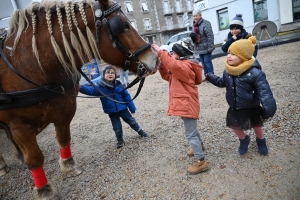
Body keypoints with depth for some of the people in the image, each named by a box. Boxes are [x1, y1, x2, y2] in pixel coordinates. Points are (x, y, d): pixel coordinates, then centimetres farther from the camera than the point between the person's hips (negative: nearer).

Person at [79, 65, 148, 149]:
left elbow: (127, 97, -2)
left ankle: (140, 131, 41)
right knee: (117, 128, 10)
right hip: (111, 112, 0)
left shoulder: (119, 85, -8)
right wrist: (81, 88, -45)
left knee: (131, 121, 17)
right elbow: (91, 90, -25)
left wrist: (132, 108, 1)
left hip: (122, 109, 1)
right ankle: (120, 140, 32)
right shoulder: (100, 86, -10)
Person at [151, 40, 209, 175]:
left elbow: (174, 65, -41)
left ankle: (200, 161, 3)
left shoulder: (185, 65, -18)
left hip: (187, 104, -11)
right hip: (184, 103, 11)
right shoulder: (179, 66, 14)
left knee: (190, 134, -6)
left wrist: (160, 52, -36)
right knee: (192, 129, 28)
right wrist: (161, 64, 1)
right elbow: (168, 76, 16)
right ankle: (199, 146, 49)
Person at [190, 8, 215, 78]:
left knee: (207, 62, -4)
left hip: (205, 47, -8)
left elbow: (210, 36, -18)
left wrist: (210, 47, -22)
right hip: (199, 48, 8)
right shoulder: (195, 25, 13)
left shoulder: (205, 23, -13)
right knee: (203, 63, 13)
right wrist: (192, 37, -2)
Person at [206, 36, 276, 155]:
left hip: (251, 108, -4)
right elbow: (223, 83, 11)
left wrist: (269, 108, -41)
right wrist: (210, 77, -1)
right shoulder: (227, 71, -8)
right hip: (234, 108, 5)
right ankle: (244, 140, 52)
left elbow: (265, 92, -31)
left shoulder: (255, 73, -28)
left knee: (256, 126, 20)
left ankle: (261, 141, 53)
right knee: (235, 126, 18)